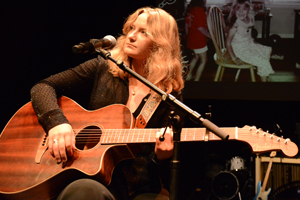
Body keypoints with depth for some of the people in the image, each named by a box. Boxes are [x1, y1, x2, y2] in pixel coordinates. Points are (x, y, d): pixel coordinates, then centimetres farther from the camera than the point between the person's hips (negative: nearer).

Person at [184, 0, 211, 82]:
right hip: (199, 40, -9)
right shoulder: (200, 10, -23)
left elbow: (187, 24, 13)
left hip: (191, 39, 9)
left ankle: (189, 75, 38)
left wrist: (188, 35, 25)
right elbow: (200, 28, -26)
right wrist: (211, 36, -17)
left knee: (196, 56, 29)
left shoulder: (190, 9, 3)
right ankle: (196, 79, 10)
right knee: (203, 60, 6)